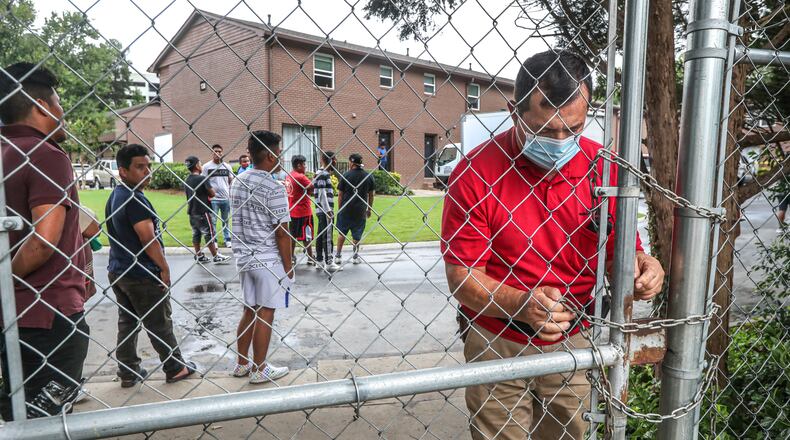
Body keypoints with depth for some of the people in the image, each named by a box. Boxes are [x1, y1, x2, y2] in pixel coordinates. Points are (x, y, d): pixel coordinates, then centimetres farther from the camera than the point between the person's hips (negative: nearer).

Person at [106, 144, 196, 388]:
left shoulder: (115, 196, 9)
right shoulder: (135, 199, -21)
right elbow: (148, 239, -24)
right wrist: (164, 267, -14)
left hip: (117, 271, 9)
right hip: (143, 275, -9)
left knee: (127, 322, 15)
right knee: (160, 324, 5)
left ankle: (128, 373, 24)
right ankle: (176, 368, 19)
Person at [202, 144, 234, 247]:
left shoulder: (227, 166, 8)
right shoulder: (207, 167, 0)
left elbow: (231, 181, 12)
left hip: (226, 198, 3)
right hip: (213, 199, -3)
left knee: (226, 220, 12)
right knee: (213, 221, 3)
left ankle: (227, 239, 22)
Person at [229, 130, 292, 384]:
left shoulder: (237, 183, 7)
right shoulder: (274, 188, -17)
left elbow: (238, 222, 13)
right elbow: (281, 232, -16)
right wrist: (288, 266, -8)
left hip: (244, 257, 8)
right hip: (269, 260, -7)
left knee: (249, 311, 18)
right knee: (265, 314, 5)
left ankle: (242, 364, 29)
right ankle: (259, 370, 17)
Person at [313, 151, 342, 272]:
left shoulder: (323, 173, 17)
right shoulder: (323, 174, -14)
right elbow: (322, 193, -20)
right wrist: (328, 210, -21)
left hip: (322, 211, 10)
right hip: (325, 210, -10)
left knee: (321, 236, 12)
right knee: (327, 237, -5)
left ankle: (319, 261, 19)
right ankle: (329, 263, -1)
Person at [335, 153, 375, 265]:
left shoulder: (346, 175, -6)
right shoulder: (369, 176, 0)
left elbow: (340, 194, -3)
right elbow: (371, 195, 5)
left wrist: (339, 209, 6)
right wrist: (369, 209, 16)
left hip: (345, 210, -1)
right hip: (360, 211, 1)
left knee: (342, 233, 14)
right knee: (357, 235, 11)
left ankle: (338, 256, 16)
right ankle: (355, 256, 18)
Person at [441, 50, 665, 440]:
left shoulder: (603, 167, -6)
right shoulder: (476, 173, -18)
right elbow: (462, 276, -16)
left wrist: (639, 264, -19)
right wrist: (522, 303, -32)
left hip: (574, 344, 3)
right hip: (497, 345, -3)